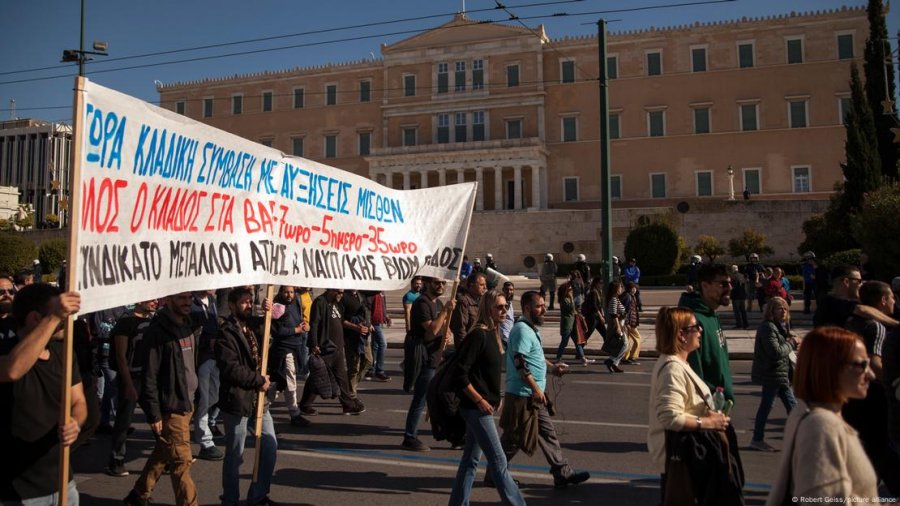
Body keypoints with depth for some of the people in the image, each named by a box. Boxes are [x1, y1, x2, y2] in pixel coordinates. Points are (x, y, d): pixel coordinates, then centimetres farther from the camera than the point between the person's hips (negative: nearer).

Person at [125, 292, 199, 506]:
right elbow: (149, 376, -17)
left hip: (186, 403, 8)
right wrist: (154, 414, -17)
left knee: (163, 454, 20)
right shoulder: (157, 331, -16)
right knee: (182, 461, -1)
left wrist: (192, 398, 13)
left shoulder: (187, 325, 8)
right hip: (170, 407, -8)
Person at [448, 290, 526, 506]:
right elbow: (459, 374, -22)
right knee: (498, 462, -1)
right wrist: (480, 401, -19)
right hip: (477, 408, -9)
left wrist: (495, 398, 13)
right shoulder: (478, 335, -18)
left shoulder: (492, 334, 10)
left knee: (471, 460, 16)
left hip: (484, 406, 9)